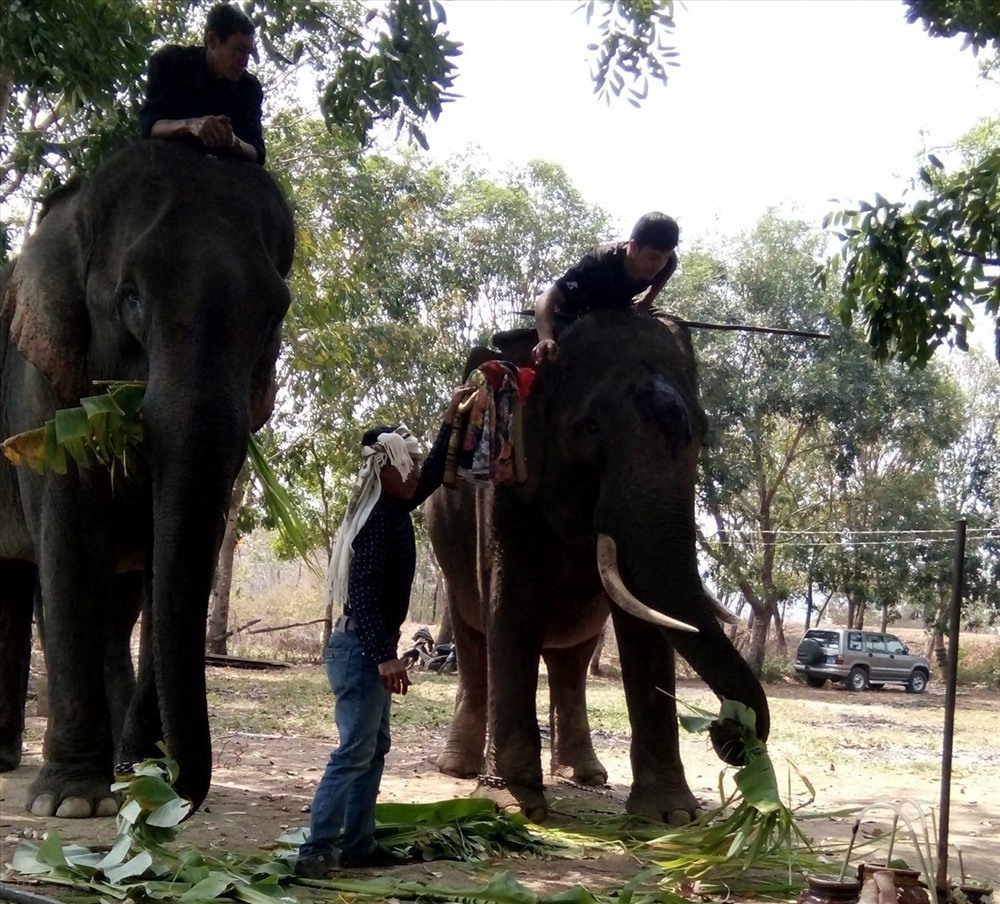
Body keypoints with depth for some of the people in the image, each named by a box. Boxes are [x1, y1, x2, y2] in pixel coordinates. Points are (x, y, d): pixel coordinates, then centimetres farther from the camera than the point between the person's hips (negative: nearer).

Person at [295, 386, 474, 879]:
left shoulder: (391, 510, 10)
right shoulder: (378, 519, -18)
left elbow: (432, 476, 26)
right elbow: (362, 591, -25)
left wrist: (451, 418, 25)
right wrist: (385, 655, -28)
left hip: (369, 647, 10)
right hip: (361, 648, -10)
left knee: (374, 747, 13)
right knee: (354, 751, -11)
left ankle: (358, 844, 17)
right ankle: (316, 850, -11)